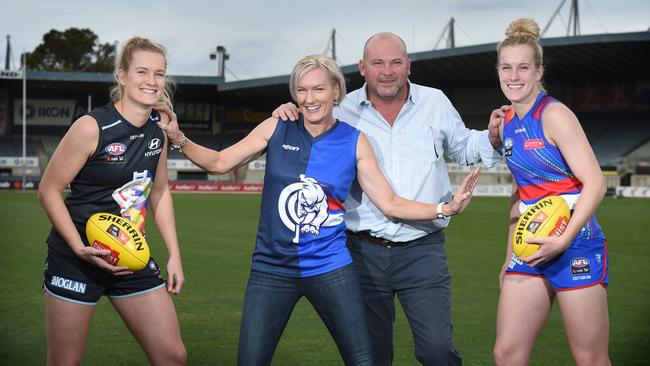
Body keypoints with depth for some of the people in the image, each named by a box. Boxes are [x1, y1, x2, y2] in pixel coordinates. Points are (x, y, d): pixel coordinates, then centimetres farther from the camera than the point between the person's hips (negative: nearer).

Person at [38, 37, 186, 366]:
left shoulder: (159, 128, 2)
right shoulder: (92, 127, -17)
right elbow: (49, 190, -11)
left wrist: (174, 255, 9)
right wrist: (80, 248, -20)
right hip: (77, 259, -5)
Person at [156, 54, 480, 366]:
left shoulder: (353, 142, -1)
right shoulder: (276, 129, 0)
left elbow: (390, 204, 1)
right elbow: (219, 163, 5)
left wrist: (446, 208, -10)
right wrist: (178, 138, -10)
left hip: (329, 269, 0)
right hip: (272, 269, 1)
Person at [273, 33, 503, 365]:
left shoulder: (436, 103, 5)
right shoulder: (344, 110, 2)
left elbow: (463, 147, 19)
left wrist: (492, 137, -1)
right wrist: (289, 115, -5)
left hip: (422, 250, -1)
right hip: (364, 249, 1)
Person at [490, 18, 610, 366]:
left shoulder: (554, 115, -10)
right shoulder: (508, 122, 12)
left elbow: (594, 182, -15)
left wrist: (563, 240, -24)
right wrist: (510, 257, 20)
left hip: (575, 245, -7)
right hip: (532, 246, 7)